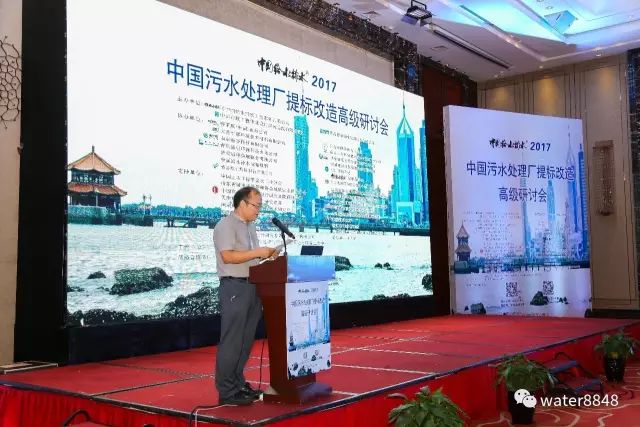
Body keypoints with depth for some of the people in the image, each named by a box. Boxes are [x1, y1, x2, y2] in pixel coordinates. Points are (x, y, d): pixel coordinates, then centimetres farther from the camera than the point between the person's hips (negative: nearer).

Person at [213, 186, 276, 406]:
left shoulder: (251, 227, 19)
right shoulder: (226, 225, -8)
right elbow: (228, 256, -19)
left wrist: (266, 255, 6)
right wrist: (257, 252, -18)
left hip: (252, 287, 9)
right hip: (234, 287, -9)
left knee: (246, 340, 12)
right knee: (231, 341, -6)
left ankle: (238, 384, 22)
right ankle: (227, 391, 0)